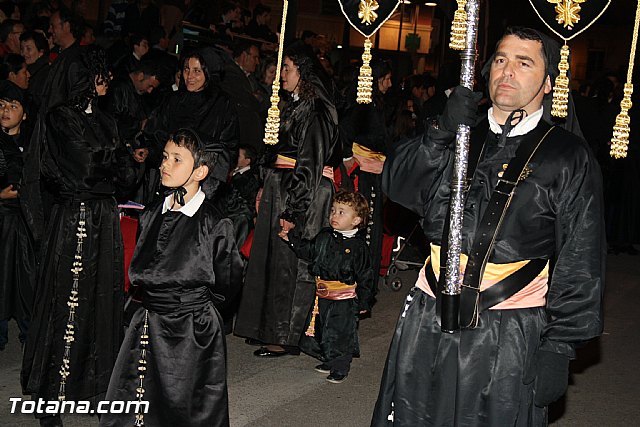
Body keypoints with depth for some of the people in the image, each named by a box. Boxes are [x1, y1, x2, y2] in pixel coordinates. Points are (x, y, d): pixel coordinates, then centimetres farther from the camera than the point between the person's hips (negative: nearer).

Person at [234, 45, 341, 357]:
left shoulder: (315, 112, -16)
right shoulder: (295, 106, 13)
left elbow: (311, 166, -20)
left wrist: (293, 211, -21)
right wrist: (266, 189, 19)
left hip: (301, 192, -10)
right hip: (280, 190, 10)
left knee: (289, 264, -3)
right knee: (273, 259, 14)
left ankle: (286, 337, 8)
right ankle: (270, 328, 25)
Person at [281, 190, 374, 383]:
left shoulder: (358, 246, -9)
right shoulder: (324, 237, 4)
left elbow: (365, 277, -6)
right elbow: (308, 251, 19)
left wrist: (364, 302, -5)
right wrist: (292, 239, 9)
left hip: (345, 300, -5)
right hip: (322, 296, 5)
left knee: (341, 334, 1)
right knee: (319, 329, 14)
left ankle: (340, 369, 17)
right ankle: (328, 361, 34)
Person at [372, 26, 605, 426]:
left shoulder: (568, 157, -2)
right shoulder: (461, 136, 10)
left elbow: (580, 262, -4)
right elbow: (398, 185, -2)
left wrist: (559, 346, -9)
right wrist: (442, 132, -17)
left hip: (509, 335, -3)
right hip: (428, 320, 4)